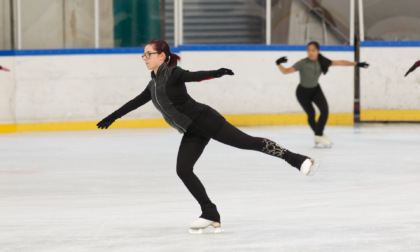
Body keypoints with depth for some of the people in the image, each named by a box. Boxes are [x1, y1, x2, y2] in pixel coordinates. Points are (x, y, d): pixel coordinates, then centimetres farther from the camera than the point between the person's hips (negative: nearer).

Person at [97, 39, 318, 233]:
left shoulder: (173, 74, -12)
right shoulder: (154, 83, 12)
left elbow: (196, 76, -30)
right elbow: (136, 102, 27)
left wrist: (216, 73, -49)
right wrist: (113, 117, 36)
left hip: (205, 120, -8)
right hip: (192, 132, 8)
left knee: (248, 142, -12)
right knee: (183, 170, -5)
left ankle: (297, 160, -6)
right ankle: (210, 214, -1)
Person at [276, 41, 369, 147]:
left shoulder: (322, 62, -15)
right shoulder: (303, 63, -26)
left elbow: (340, 62, -11)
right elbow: (286, 71, -29)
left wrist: (356, 64, -10)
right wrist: (279, 64, -48)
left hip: (315, 90, 3)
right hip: (303, 92, -3)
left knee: (324, 109, -14)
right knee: (311, 114, -1)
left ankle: (319, 135, -2)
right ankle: (318, 135, 23)